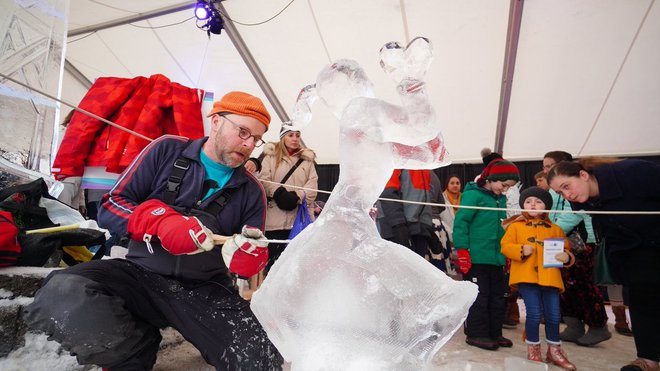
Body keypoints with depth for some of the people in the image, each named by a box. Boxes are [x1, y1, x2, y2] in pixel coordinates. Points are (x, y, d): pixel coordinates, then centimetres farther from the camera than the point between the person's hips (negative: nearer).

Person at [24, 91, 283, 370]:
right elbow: (110, 208, 0)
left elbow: (250, 258, 7)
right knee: (62, 300, -30)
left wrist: (249, 257, -19)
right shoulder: (167, 150, 2)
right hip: (141, 273, 0)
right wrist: (161, 222, -21)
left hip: (205, 289, 1)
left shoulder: (251, 191, 5)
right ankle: (139, 348, 0)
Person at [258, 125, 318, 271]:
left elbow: (313, 183, 3)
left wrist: (297, 196, -15)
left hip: (299, 216, 2)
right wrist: (278, 192, -20)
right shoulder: (271, 156, 7)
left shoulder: (307, 159, 13)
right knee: (273, 256, 5)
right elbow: (263, 179, -3)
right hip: (275, 216, -2)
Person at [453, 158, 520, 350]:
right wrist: (462, 251, -18)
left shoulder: (501, 199, 13)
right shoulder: (473, 195, -10)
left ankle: (494, 333, 28)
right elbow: (460, 223, -15)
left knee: (497, 296, 15)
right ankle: (476, 334, 14)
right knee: (478, 297, 0)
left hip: (496, 258, 8)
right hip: (476, 258, -8)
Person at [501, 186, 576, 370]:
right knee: (534, 314, -6)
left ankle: (554, 350, 30)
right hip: (526, 277, -3)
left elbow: (566, 249, 16)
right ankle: (533, 350, 16)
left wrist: (566, 257, -6)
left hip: (550, 277, 3)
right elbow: (505, 246, 0)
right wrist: (521, 250, -16)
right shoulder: (515, 226, 5)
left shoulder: (555, 229, 14)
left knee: (554, 315, 7)